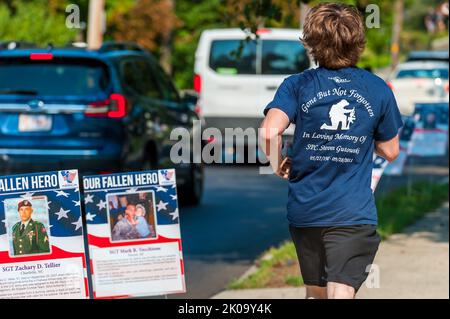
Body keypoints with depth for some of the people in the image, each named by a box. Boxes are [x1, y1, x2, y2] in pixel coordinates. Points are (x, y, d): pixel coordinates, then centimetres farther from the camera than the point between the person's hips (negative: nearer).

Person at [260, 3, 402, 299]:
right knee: (341, 292, -10)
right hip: (354, 213, -2)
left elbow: (269, 133, -19)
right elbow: (390, 151, 8)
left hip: (305, 209, 2)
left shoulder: (297, 85, -3)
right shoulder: (378, 90, 0)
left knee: (316, 291, 20)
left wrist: (278, 164, 1)